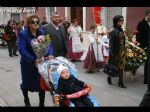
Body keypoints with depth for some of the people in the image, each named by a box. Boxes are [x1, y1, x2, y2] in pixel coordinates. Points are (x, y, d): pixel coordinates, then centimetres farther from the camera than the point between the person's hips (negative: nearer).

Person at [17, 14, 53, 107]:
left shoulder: (42, 32, 0)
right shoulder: (23, 34, -14)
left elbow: (48, 44, -4)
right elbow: (22, 50, -23)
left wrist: (50, 54, -25)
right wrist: (34, 60, -31)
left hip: (42, 62, 3)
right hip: (28, 63, -2)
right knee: (27, 83, 18)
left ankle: (42, 104, 19)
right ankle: (26, 99, 49)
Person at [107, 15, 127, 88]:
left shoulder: (121, 30, 7)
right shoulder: (113, 31, -15)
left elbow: (123, 41, 12)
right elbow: (111, 44, -16)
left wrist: (124, 51, 12)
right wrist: (112, 53, -18)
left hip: (122, 51, 7)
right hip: (116, 52, -7)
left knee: (121, 66, 6)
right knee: (113, 66, 8)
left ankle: (120, 82, 11)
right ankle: (109, 78, 31)